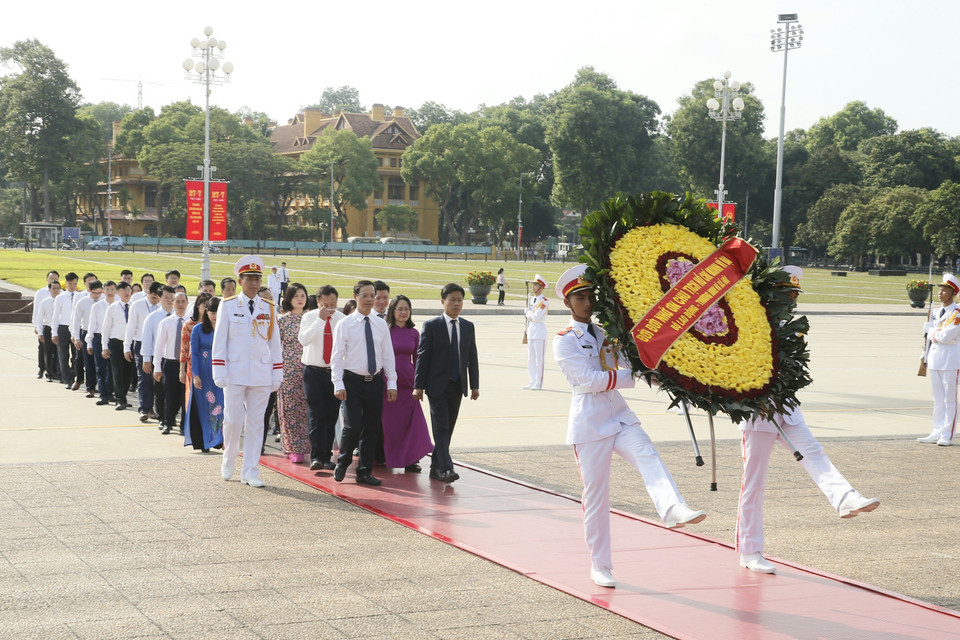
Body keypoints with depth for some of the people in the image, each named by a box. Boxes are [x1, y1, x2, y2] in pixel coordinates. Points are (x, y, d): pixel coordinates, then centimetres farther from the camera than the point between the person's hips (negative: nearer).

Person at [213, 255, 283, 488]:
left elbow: (275, 343, 10)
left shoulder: (269, 309, 8)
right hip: (235, 373, -2)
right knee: (233, 420, 0)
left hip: (261, 375, 2)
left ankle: (251, 472, 8)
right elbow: (219, 341, 0)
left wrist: (277, 375, 6)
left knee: (255, 423, 3)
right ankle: (228, 461, 24)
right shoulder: (227, 306, 2)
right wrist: (219, 373, -6)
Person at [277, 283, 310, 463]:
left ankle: (302, 447, 8)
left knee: (305, 408, 1)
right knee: (290, 408, -2)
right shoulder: (283, 320, 2)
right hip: (288, 369, -2)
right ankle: (293, 449, 1)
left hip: (307, 369, 2)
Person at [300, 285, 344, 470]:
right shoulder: (310, 317, -1)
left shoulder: (342, 319, 3)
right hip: (314, 371, -2)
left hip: (335, 371, 2)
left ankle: (327, 457, 12)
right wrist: (320, 320, -22)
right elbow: (303, 339, -18)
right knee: (315, 416, -9)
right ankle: (316, 457, -10)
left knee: (331, 417, 4)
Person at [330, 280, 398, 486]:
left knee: (371, 428, 5)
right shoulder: (344, 324, -1)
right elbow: (337, 356, -3)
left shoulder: (381, 325, 9)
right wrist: (338, 384, -11)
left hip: (375, 382, 4)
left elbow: (388, 355, 10)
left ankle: (364, 471, 15)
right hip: (353, 381, -4)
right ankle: (342, 464, 11)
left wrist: (392, 383, 4)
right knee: (353, 426, -12)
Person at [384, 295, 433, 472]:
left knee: (412, 420, -5)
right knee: (388, 422, 3)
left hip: (407, 383, 3)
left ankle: (410, 460, -1)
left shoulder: (414, 333, 8)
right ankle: (383, 457, 19)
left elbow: (417, 360, 14)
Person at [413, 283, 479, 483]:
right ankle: (445, 468, -15)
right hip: (437, 384, -5)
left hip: (457, 386, 5)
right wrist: (418, 385, -9)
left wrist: (475, 385, 8)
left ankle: (435, 468, 16)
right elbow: (422, 356, -5)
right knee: (441, 428, -10)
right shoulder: (431, 325, -3)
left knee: (448, 429, 8)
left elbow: (472, 357, 12)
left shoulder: (468, 327, 11)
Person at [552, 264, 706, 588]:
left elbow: (634, 361, 6)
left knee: (647, 455, -26)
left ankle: (673, 509, -51)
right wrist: (633, 377, -16)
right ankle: (600, 566, 12)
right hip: (588, 421, -4)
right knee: (595, 492, 1)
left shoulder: (607, 334, 15)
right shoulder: (564, 341, -3)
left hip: (619, 415, 4)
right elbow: (589, 379, -14)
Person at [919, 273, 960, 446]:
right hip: (934, 360, 7)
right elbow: (928, 329, 17)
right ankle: (937, 432, 16)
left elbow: (945, 336, -20)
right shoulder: (937, 312, 12)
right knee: (938, 399, 11)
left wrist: (932, 330, -4)